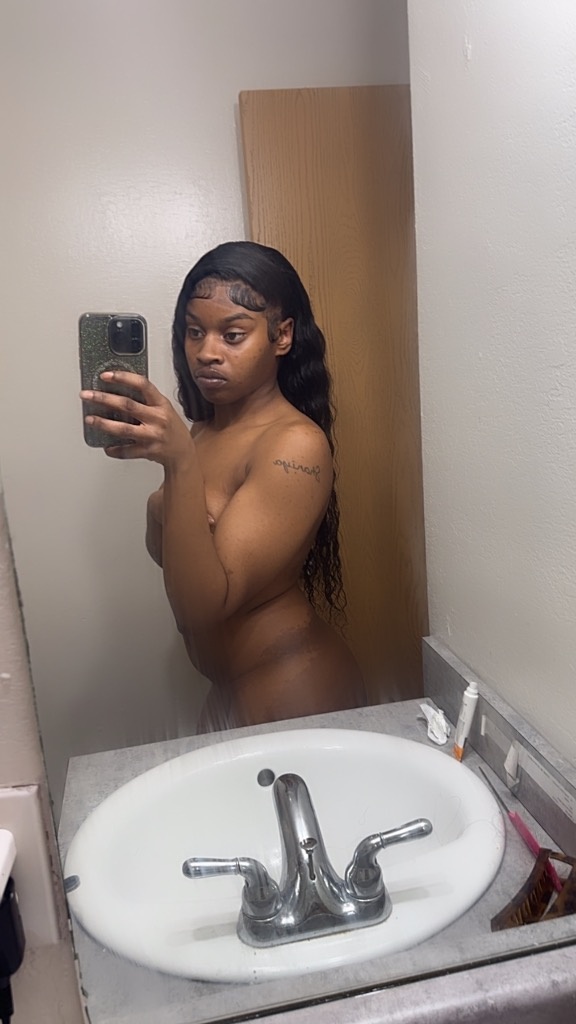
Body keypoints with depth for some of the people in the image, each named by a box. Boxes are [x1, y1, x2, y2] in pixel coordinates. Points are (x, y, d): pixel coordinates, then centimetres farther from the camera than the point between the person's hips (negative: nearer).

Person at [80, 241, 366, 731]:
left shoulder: (295, 445, -22)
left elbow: (204, 603, -28)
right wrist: (160, 512, -12)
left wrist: (180, 463, -39)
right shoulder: (204, 428, 1)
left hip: (294, 699, -7)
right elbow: (165, 554, 10)